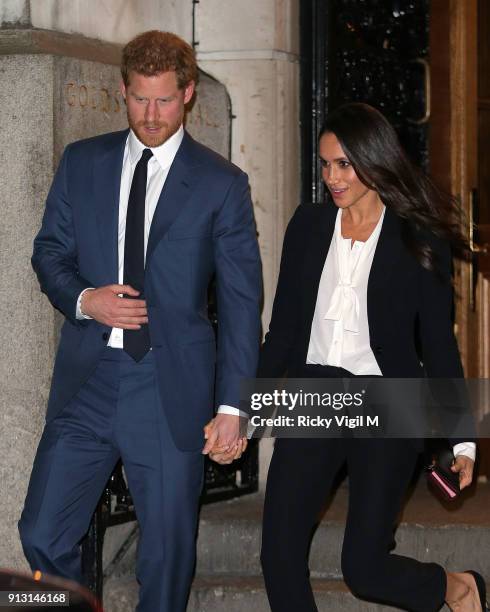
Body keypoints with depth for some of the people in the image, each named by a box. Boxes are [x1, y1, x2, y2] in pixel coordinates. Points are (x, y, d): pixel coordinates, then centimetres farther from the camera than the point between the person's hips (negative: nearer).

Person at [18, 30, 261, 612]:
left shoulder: (221, 183, 0)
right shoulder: (82, 162, 8)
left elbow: (241, 300, 0)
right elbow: (49, 251, 14)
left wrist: (232, 405, -5)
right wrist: (83, 298, -8)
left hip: (171, 386, -2)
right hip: (87, 378, 2)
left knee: (168, 549, 4)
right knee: (43, 536, 0)